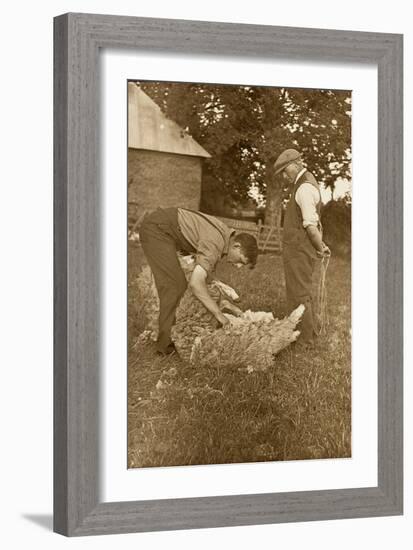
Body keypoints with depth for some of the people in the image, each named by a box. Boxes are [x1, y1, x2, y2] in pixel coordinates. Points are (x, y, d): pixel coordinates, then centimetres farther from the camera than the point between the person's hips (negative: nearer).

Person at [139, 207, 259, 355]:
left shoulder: (226, 234, 7)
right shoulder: (215, 244, -23)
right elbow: (195, 283, -32)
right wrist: (218, 314, -26)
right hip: (156, 227, -10)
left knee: (178, 285, 13)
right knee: (174, 284, -13)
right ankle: (166, 343, -10)